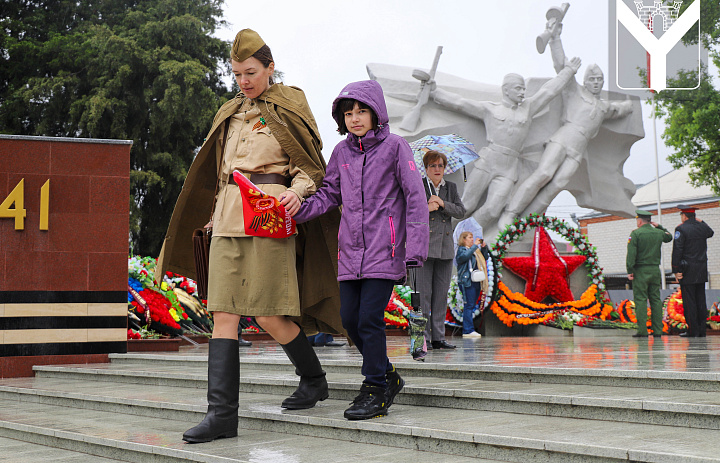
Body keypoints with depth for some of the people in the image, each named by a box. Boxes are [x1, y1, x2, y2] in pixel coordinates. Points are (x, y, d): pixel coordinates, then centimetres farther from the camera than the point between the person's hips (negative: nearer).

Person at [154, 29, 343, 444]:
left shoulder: (289, 108, 2)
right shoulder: (231, 115, 19)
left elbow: (311, 166, 1)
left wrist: (297, 192, -18)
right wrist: (218, 218, 22)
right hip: (228, 218, 6)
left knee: (267, 314, -7)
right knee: (224, 312, -4)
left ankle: (314, 380, 19)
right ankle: (223, 414, -5)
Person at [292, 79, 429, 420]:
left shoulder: (394, 146, -3)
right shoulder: (342, 152, 13)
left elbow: (415, 198, -5)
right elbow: (328, 194, 13)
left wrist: (415, 249, -12)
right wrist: (297, 211, -8)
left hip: (385, 249, -6)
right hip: (351, 250, 6)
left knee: (370, 317, -11)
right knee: (350, 318, 4)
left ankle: (375, 391, 0)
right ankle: (387, 375, 22)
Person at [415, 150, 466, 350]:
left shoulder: (451, 187, 15)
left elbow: (461, 211, 5)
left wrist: (443, 204, -10)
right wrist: (425, 208, -16)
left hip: (445, 247, 5)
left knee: (441, 294, 6)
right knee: (423, 292, -7)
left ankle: (438, 337, 11)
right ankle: (422, 338, -4)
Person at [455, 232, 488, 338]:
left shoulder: (475, 250, 21)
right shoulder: (461, 249, -3)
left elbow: (485, 257, 26)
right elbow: (465, 256, -23)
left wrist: (484, 247, 10)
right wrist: (475, 245, -17)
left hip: (476, 281, 8)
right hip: (467, 281, -8)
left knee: (472, 305, 8)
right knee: (469, 305, -11)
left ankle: (467, 330, 12)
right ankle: (468, 330, -12)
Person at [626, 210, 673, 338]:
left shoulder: (635, 233, -7)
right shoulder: (658, 233, 8)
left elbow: (631, 253, -14)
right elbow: (669, 237, 32)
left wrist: (629, 271, -11)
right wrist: (659, 226, 25)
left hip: (640, 271, -5)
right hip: (655, 270, 5)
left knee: (641, 301, -5)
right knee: (656, 300, 7)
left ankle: (642, 331, -9)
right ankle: (657, 330, 6)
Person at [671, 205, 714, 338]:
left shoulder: (681, 229, -11)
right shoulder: (702, 227, 7)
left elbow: (677, 251, -15)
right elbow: (711, 233, 33)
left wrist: (676, 270, -13)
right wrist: (701, 222, 29)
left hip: (688, 271, -6)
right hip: (702, 271, 6)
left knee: (689, 301, -4)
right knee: (700, 300, 9)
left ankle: (692, 330, -6)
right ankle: (702, 330, 10)